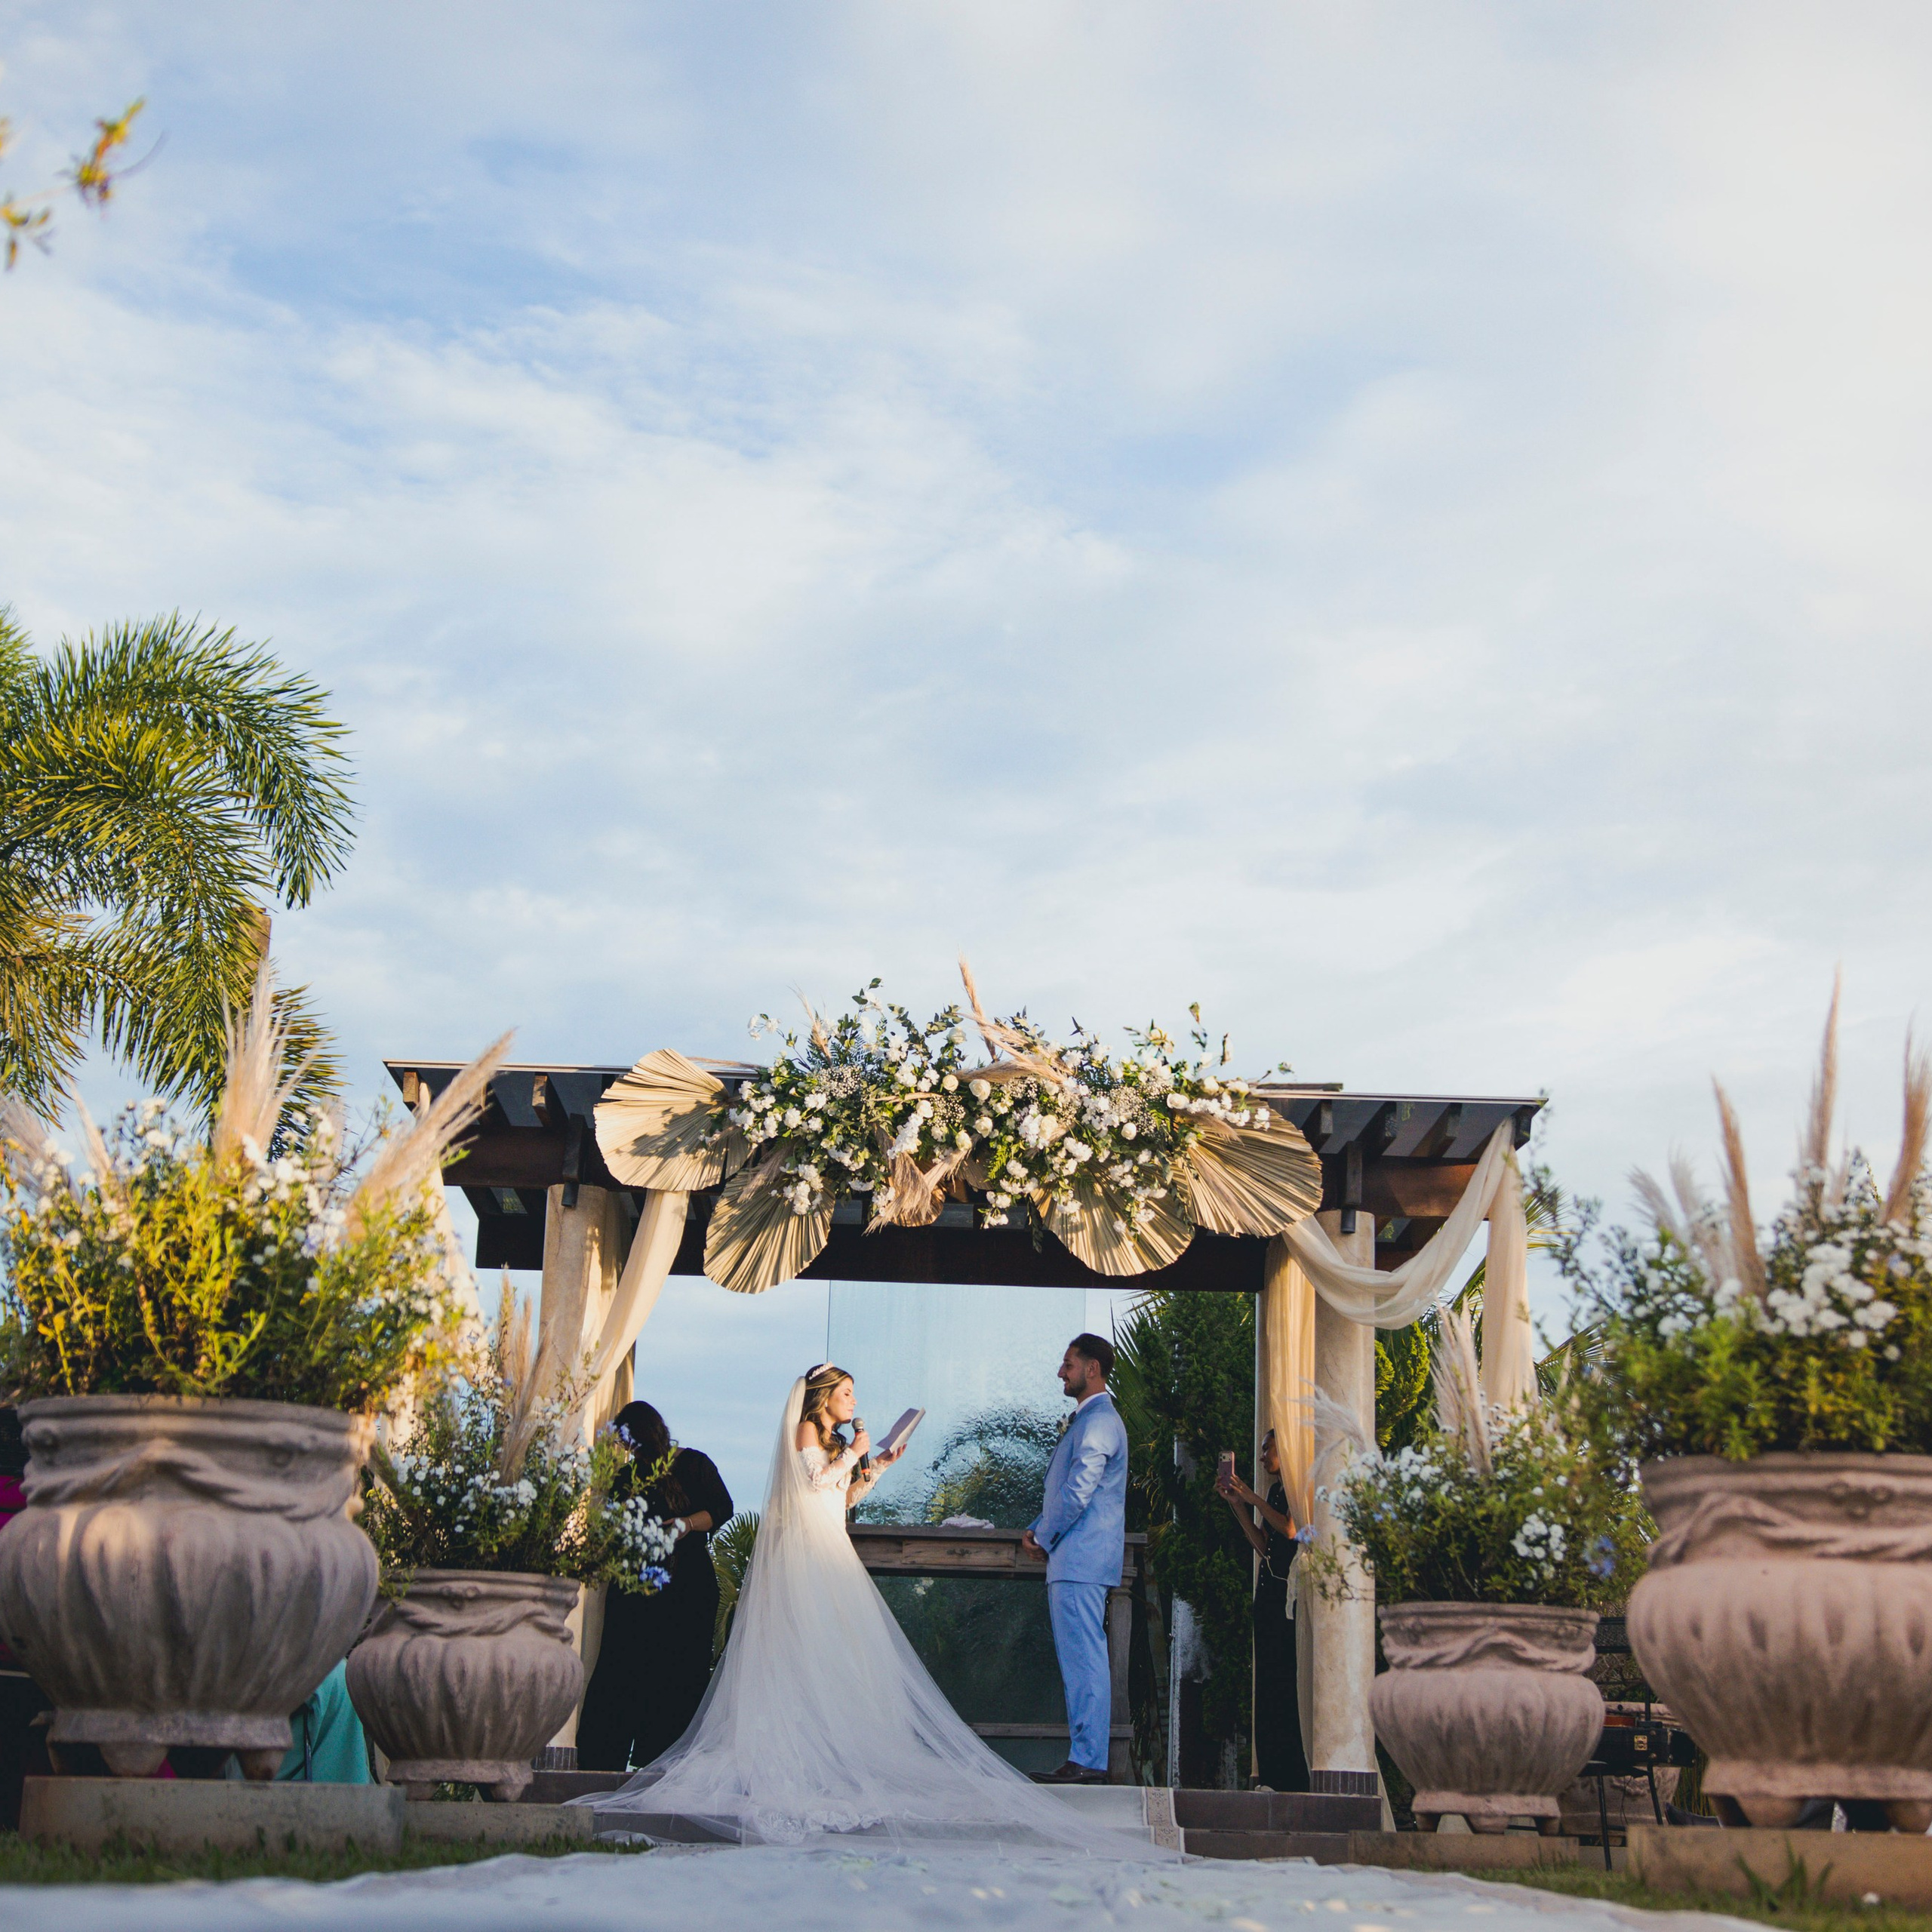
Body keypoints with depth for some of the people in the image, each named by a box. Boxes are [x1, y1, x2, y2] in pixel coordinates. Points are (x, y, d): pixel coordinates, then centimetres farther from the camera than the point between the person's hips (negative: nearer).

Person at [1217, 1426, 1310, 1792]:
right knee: (1269, 1677, 5)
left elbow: (1290, 1528, -18)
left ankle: (1292, 1776, -11)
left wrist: (1252, 1497, -10)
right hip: (1269, 1586, 9)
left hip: (1289, 1590, -9)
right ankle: (1274, 1774, 5)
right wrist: (1237, 1505, 15)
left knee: (1283, 1678, -12)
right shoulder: (1274, 1491, 21)